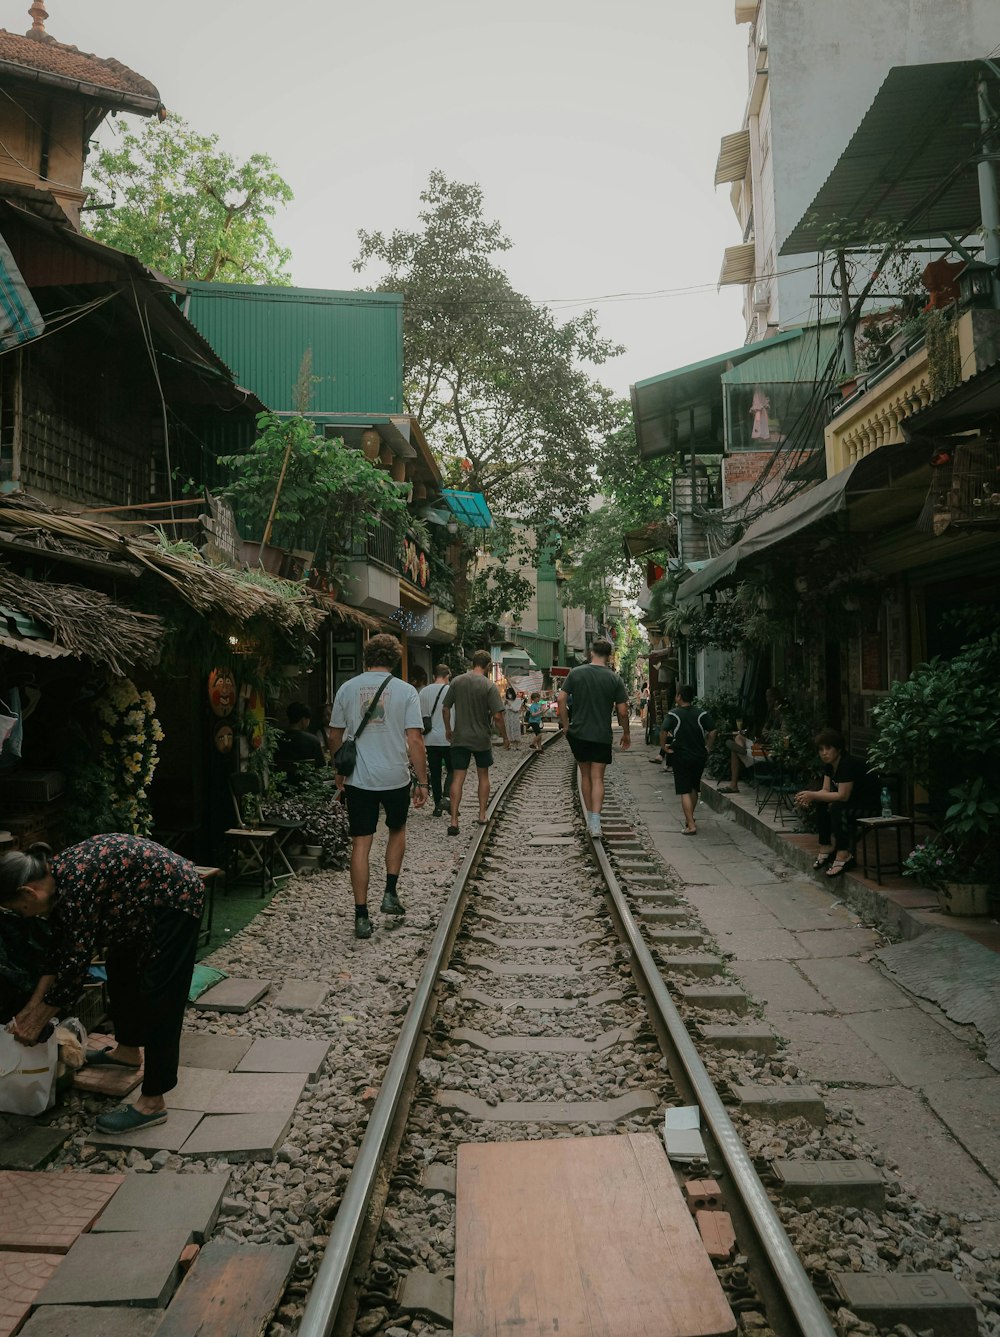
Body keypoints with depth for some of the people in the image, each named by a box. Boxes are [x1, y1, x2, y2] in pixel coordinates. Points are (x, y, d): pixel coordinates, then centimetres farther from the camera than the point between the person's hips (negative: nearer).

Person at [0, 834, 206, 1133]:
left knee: (159, 995, -8)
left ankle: (153, 1104, -3)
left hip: (175, 896, -10)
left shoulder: (74, 887, -26)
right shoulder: (56, 880, 1)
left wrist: (37, 1022, -8)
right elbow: (58, 948, 10)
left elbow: (75, 963, -20)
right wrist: (32, 1005, 9)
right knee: (120, 970, 21)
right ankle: (129, 1050, 41)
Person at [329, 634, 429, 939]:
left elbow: (335, 736, 9)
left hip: (358, 779, 1)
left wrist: (340, 770, 23)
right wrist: (422, 782, -4)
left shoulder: (347, 688, 2)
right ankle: (390, 894, 23)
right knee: (397, 830, 25)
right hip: (395, 778, -1)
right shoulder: (406, 691, -6)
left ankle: (361, 917, 8)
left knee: (361, 844, 5)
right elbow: (414, 740, -11)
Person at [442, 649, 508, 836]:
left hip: (459, 738, 2)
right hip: (482, 739, -2)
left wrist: (448, 729, 18)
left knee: (458, 778, 1)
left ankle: (454, 821, -6)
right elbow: (498, 716, -15)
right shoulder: (489, 686, -11)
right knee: (483, 776, 17)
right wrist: (505, 737, -2)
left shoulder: (456, 681, -1)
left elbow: (445, 709, 4)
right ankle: (482, 816, 22)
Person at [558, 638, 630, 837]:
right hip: (602, 736, -1)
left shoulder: (575, 673, -1)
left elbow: (561, 700, -5)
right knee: (597, 778, 2)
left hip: (578, 733, 1)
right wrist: (626, 733, 10)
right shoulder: (614, 679, -4)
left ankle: (589, 819, 22)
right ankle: (595, 823, -9)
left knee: (585, 775, 16)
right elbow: (622, 711, -4)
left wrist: (566, 726, 5)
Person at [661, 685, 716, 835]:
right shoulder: (702, 714, 0)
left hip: (681, 757, -4)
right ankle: (690, 818, 35)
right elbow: (712, 731, -8)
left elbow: (663, 731, -21)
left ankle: (691, 826, -9)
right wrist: (708, 748, 4)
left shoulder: (673, 714, -8)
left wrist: (663, 747, -6)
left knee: (685, 791, -2)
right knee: (695, 788, 21)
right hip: (699, 756, 4)